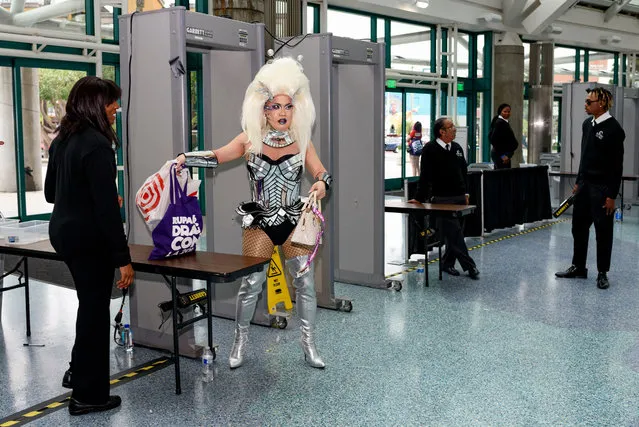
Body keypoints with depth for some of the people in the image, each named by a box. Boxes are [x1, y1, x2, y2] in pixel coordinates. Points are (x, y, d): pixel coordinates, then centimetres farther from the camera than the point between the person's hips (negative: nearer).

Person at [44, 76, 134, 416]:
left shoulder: (62, 140, 8)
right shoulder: (96, 145, -20)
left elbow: (51, 192, 17)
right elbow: (107, 207, -24)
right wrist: (123, 257, -22)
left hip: (62, 232, 9)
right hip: (89, 238, -9)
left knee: (89, 304, 23)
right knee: (95, 310, 3)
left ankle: (79, 372, 35)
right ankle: (88, 394, 15)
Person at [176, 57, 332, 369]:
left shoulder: (301, 142, 1)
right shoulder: (250, 140, -1)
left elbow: (321, 173, -1)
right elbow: (216, 157, 1)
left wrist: (322, 184, -24)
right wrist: (185, 158, -14)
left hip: (294, 221, 1)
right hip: (260, 222, -1)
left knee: (305, 282, 3)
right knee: (251, 283, 2)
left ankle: (309, 344, 20)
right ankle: (240, 342, 22)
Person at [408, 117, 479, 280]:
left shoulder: (457, 148, 12)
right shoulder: (430, 149, -8)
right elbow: (425, 175, -12)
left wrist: (465, 193, 15)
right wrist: (419, 198, -13)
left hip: (459, 198, 6)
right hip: (442, 199, -6)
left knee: (453, 233, 9)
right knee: (454, 233, -5)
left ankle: (447, 263, 23)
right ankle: (469, 266, 0)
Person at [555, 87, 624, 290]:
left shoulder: (613, 128, -14)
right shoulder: (587, 124, 9)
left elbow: (617, 165, -14)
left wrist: (612, 195, -16)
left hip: (602, 187, -7)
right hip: (585, 184, 7)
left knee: (603, 231, 3)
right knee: (578, 226, 13)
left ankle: (602, 273, 15)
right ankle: (578, 267, 26)